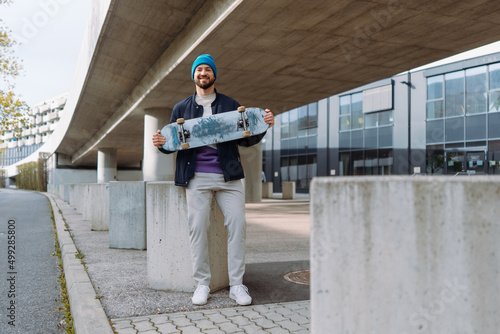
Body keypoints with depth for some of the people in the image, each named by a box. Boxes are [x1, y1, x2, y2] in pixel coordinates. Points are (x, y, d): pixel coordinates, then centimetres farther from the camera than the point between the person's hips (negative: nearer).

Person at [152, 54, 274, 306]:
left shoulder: (230, 105, 14)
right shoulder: (181, 108, 16)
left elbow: (245, 139, 12)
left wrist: (263, 125, -5)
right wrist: (161, 143, -5)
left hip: (228, 176, 0)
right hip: (196, 177, 0)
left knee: (237, 224, -6)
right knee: (198, 228, -4)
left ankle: (236, 285, 4)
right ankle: (202, 284, 8)